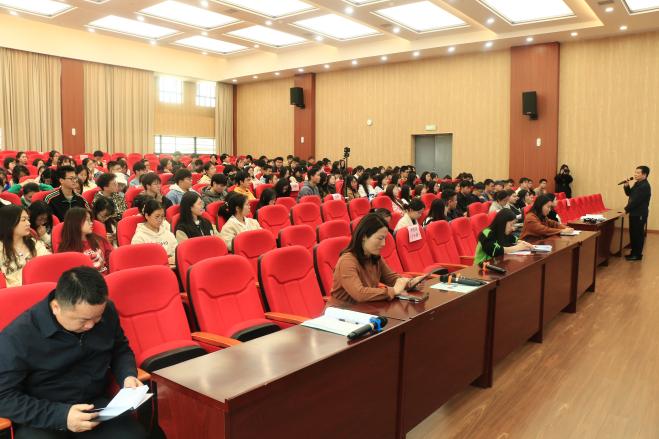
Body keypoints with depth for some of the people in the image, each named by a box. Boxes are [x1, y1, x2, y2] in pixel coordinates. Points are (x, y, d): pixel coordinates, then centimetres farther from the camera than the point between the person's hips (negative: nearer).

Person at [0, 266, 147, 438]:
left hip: (97, 404, 3)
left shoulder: (107, 311, -5)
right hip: (41, 418, -2)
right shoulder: (17, 337, -17)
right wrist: (60, 415, -23)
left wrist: (128, 375, -8)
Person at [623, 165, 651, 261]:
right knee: (633, 233, 14)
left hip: (640, 214, -9)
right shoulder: (637, 184, 11)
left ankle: (638, 255, 6)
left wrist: (626, 209, -12)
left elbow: (636, 200, -21)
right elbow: (629, 194, 18)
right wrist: (626, 186, -1)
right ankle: (634, 252, 23)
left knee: (638, 234, -2)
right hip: (634, 213, 9)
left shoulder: (644, 186, -20)